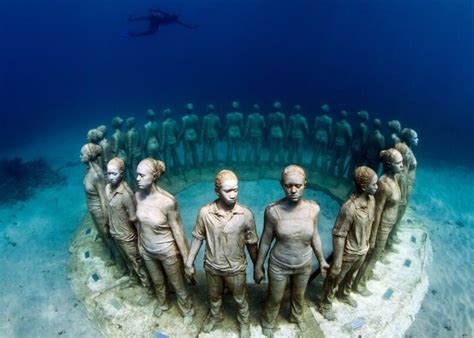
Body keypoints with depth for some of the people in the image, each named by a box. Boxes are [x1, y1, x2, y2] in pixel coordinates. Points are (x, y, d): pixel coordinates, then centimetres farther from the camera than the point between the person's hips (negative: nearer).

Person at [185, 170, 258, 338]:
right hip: (212, 267, 1)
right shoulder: (205, 212, -20)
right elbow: (197, 238, -6)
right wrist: (189, 263, 1)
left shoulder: (246, 214, -22)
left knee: (240, 299, 24)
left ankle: (244, 321, 54)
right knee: (214, 296, 29)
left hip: (236, 269, -1)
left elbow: (252, 244, -9)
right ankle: (214, 315, 60)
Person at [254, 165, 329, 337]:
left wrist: (322, 260, 9)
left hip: (304, 265, 3)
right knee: (275, 298, 21)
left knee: (299, 295, 29)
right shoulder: (273, 210, -24)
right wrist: (258, 267, -4)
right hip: (279, 266, -2)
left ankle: (296, 316, 61)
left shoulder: (313, 208, -17)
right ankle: (268, 322, 53)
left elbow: (314, 236, 0)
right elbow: (265, 241, -12)